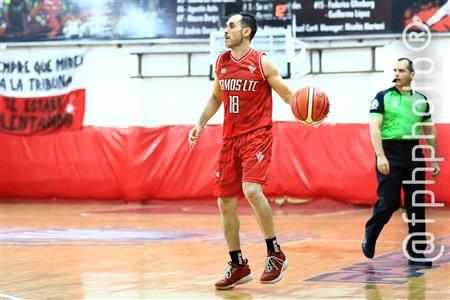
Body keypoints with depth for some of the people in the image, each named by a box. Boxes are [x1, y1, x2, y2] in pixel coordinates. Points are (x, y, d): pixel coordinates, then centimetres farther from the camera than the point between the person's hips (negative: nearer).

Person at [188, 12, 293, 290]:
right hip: (230, 139, 6)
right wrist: (200, 124, 12)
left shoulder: (262, 63, -8)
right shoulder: (221, 63, 9)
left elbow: (288, 95, -5)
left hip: (257, 136, -6)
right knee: (226, 203, 5)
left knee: (252, 189, -27)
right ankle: (238, 266, 18)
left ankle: (276, 254, -12)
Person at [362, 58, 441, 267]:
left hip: (414, 153, 4)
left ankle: (416, 253, 10)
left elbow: (429, 131, 18)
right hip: (390, 152, -4)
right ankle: (369, 237, 17)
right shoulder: (383, 97, 0)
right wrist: (380, 157, -20)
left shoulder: (421, 100, 12)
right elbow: (374, 128, -8)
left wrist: (435, 160, 14)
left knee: (416, 205, 3)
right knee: (388, 203, -9)